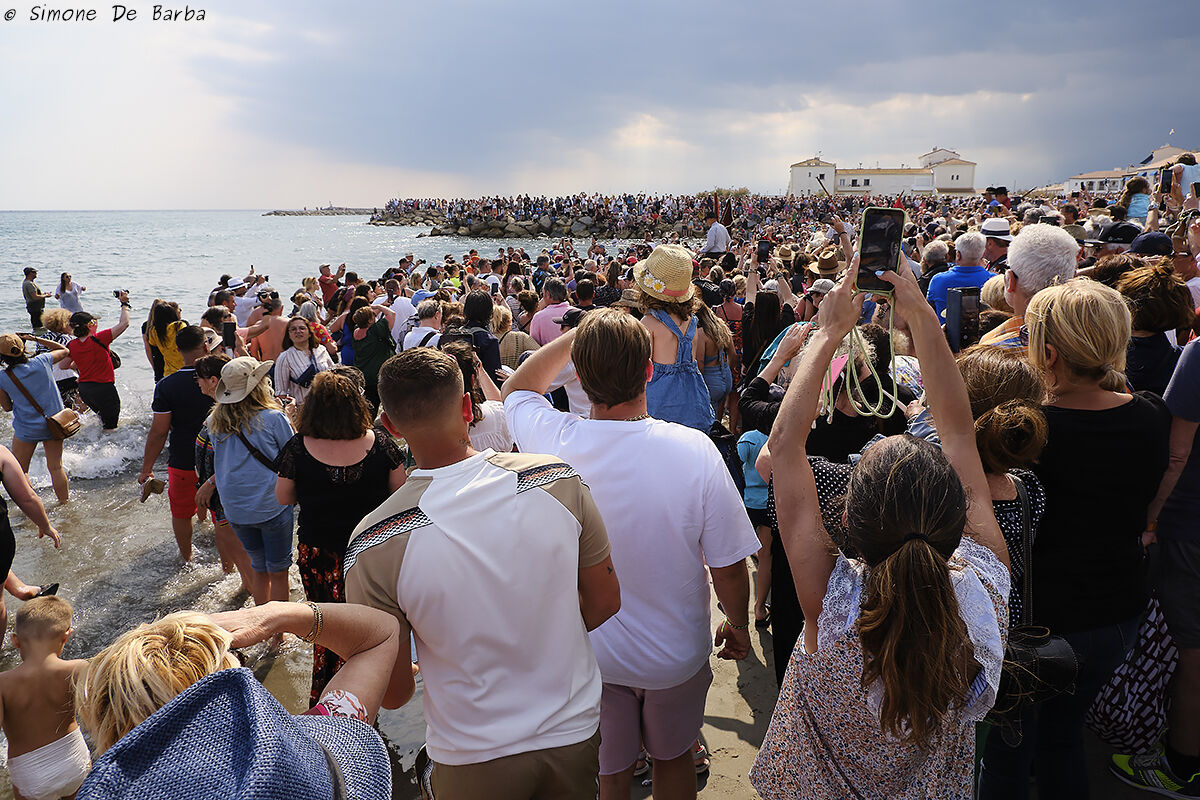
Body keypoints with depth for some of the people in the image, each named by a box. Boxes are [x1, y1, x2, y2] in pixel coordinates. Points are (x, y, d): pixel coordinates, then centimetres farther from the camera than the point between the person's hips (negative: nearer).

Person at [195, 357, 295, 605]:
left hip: (235, 509, 5)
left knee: (259, 569, 21)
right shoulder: (274, 418, -14)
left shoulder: (215, 422, 0)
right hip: (272, 506, -5)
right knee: (278, 571, 9)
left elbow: (227, 461, 7)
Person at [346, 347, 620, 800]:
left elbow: (392, 692, -13)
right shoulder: (559, 480, -19)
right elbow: (605, 605, -6)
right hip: (574, 729, 2)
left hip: (476, 759, -1)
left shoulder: (375, 544, -25)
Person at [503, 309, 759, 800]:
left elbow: (517, 388, 2)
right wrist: (738, 625, 3)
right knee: (674, 759, 28)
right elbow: (729, 568, -17)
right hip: (678, 655, 0)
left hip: (590, 653, 1)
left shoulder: (553, 442, -23)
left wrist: (579, 335, -5)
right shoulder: (694, 450, -26)